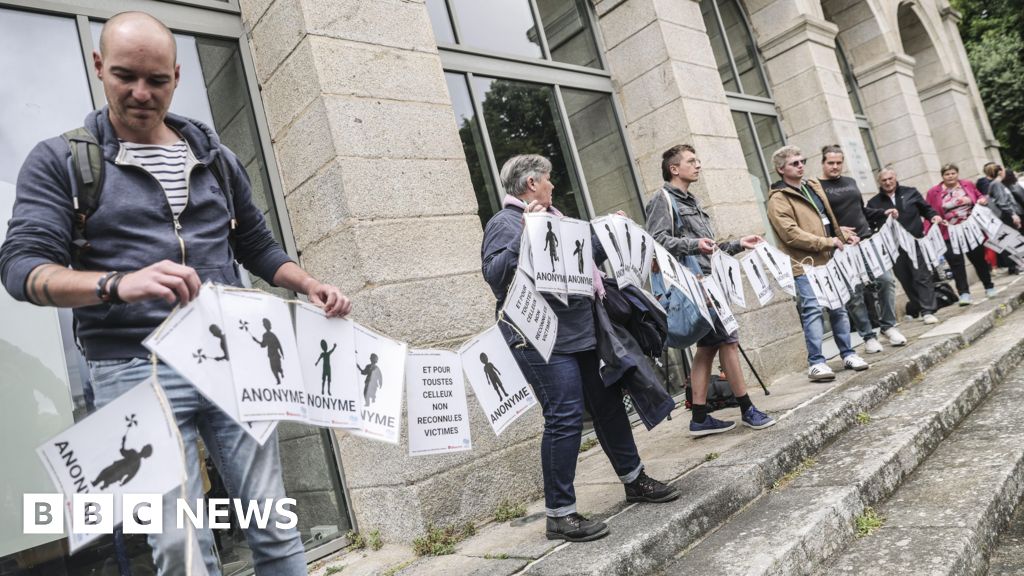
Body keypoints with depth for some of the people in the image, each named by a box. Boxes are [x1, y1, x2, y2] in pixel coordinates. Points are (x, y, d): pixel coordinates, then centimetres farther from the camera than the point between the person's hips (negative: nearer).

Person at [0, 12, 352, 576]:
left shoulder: (216, 158, 15)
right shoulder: (60, 160, 4)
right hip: (136, 367, -3)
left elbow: (258, 247, 21)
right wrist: (117, 284, -27)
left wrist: (310, 286, 2)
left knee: (275, 528, 5)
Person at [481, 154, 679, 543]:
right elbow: (493, 273, -22)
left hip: (580, 332, 9)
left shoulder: (552, 218, 20)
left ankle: (635, 481, 34)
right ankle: (559, 514, 3)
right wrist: (524, 235, -29)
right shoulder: (505, 223, -7)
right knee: (564, 419, -9)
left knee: (608, 405, 16)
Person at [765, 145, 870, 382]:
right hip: (805, 265, -7)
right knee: (812, 310, -11)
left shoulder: (813, 186, 17)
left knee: (839, 307, 12)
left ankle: (848, 354, 23)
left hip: (829, 261, 7)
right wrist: (826, 242, -16)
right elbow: (791, 234, -18)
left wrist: (842, 235, 11)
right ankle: (816, 363, -6)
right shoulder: (778, 199, -8)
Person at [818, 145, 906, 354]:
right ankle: (868, 336, 8)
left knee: (886, 280, 0)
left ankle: (888, 326, 15)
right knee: (855, 294, -3)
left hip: (867, 241, 6)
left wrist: (883, 213, 11)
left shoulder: (850, 182, 17)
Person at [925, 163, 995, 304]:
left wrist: (983, 200, -5)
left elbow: (980, 197, 18)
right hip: (950, 234, -2)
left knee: (978, 258, 14)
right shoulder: (934, 192, -4)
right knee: (956, 262, -8)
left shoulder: (968, 185, 5)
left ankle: (989, 287, 30)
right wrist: (928, 233, -14)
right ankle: (964, 293, -4)